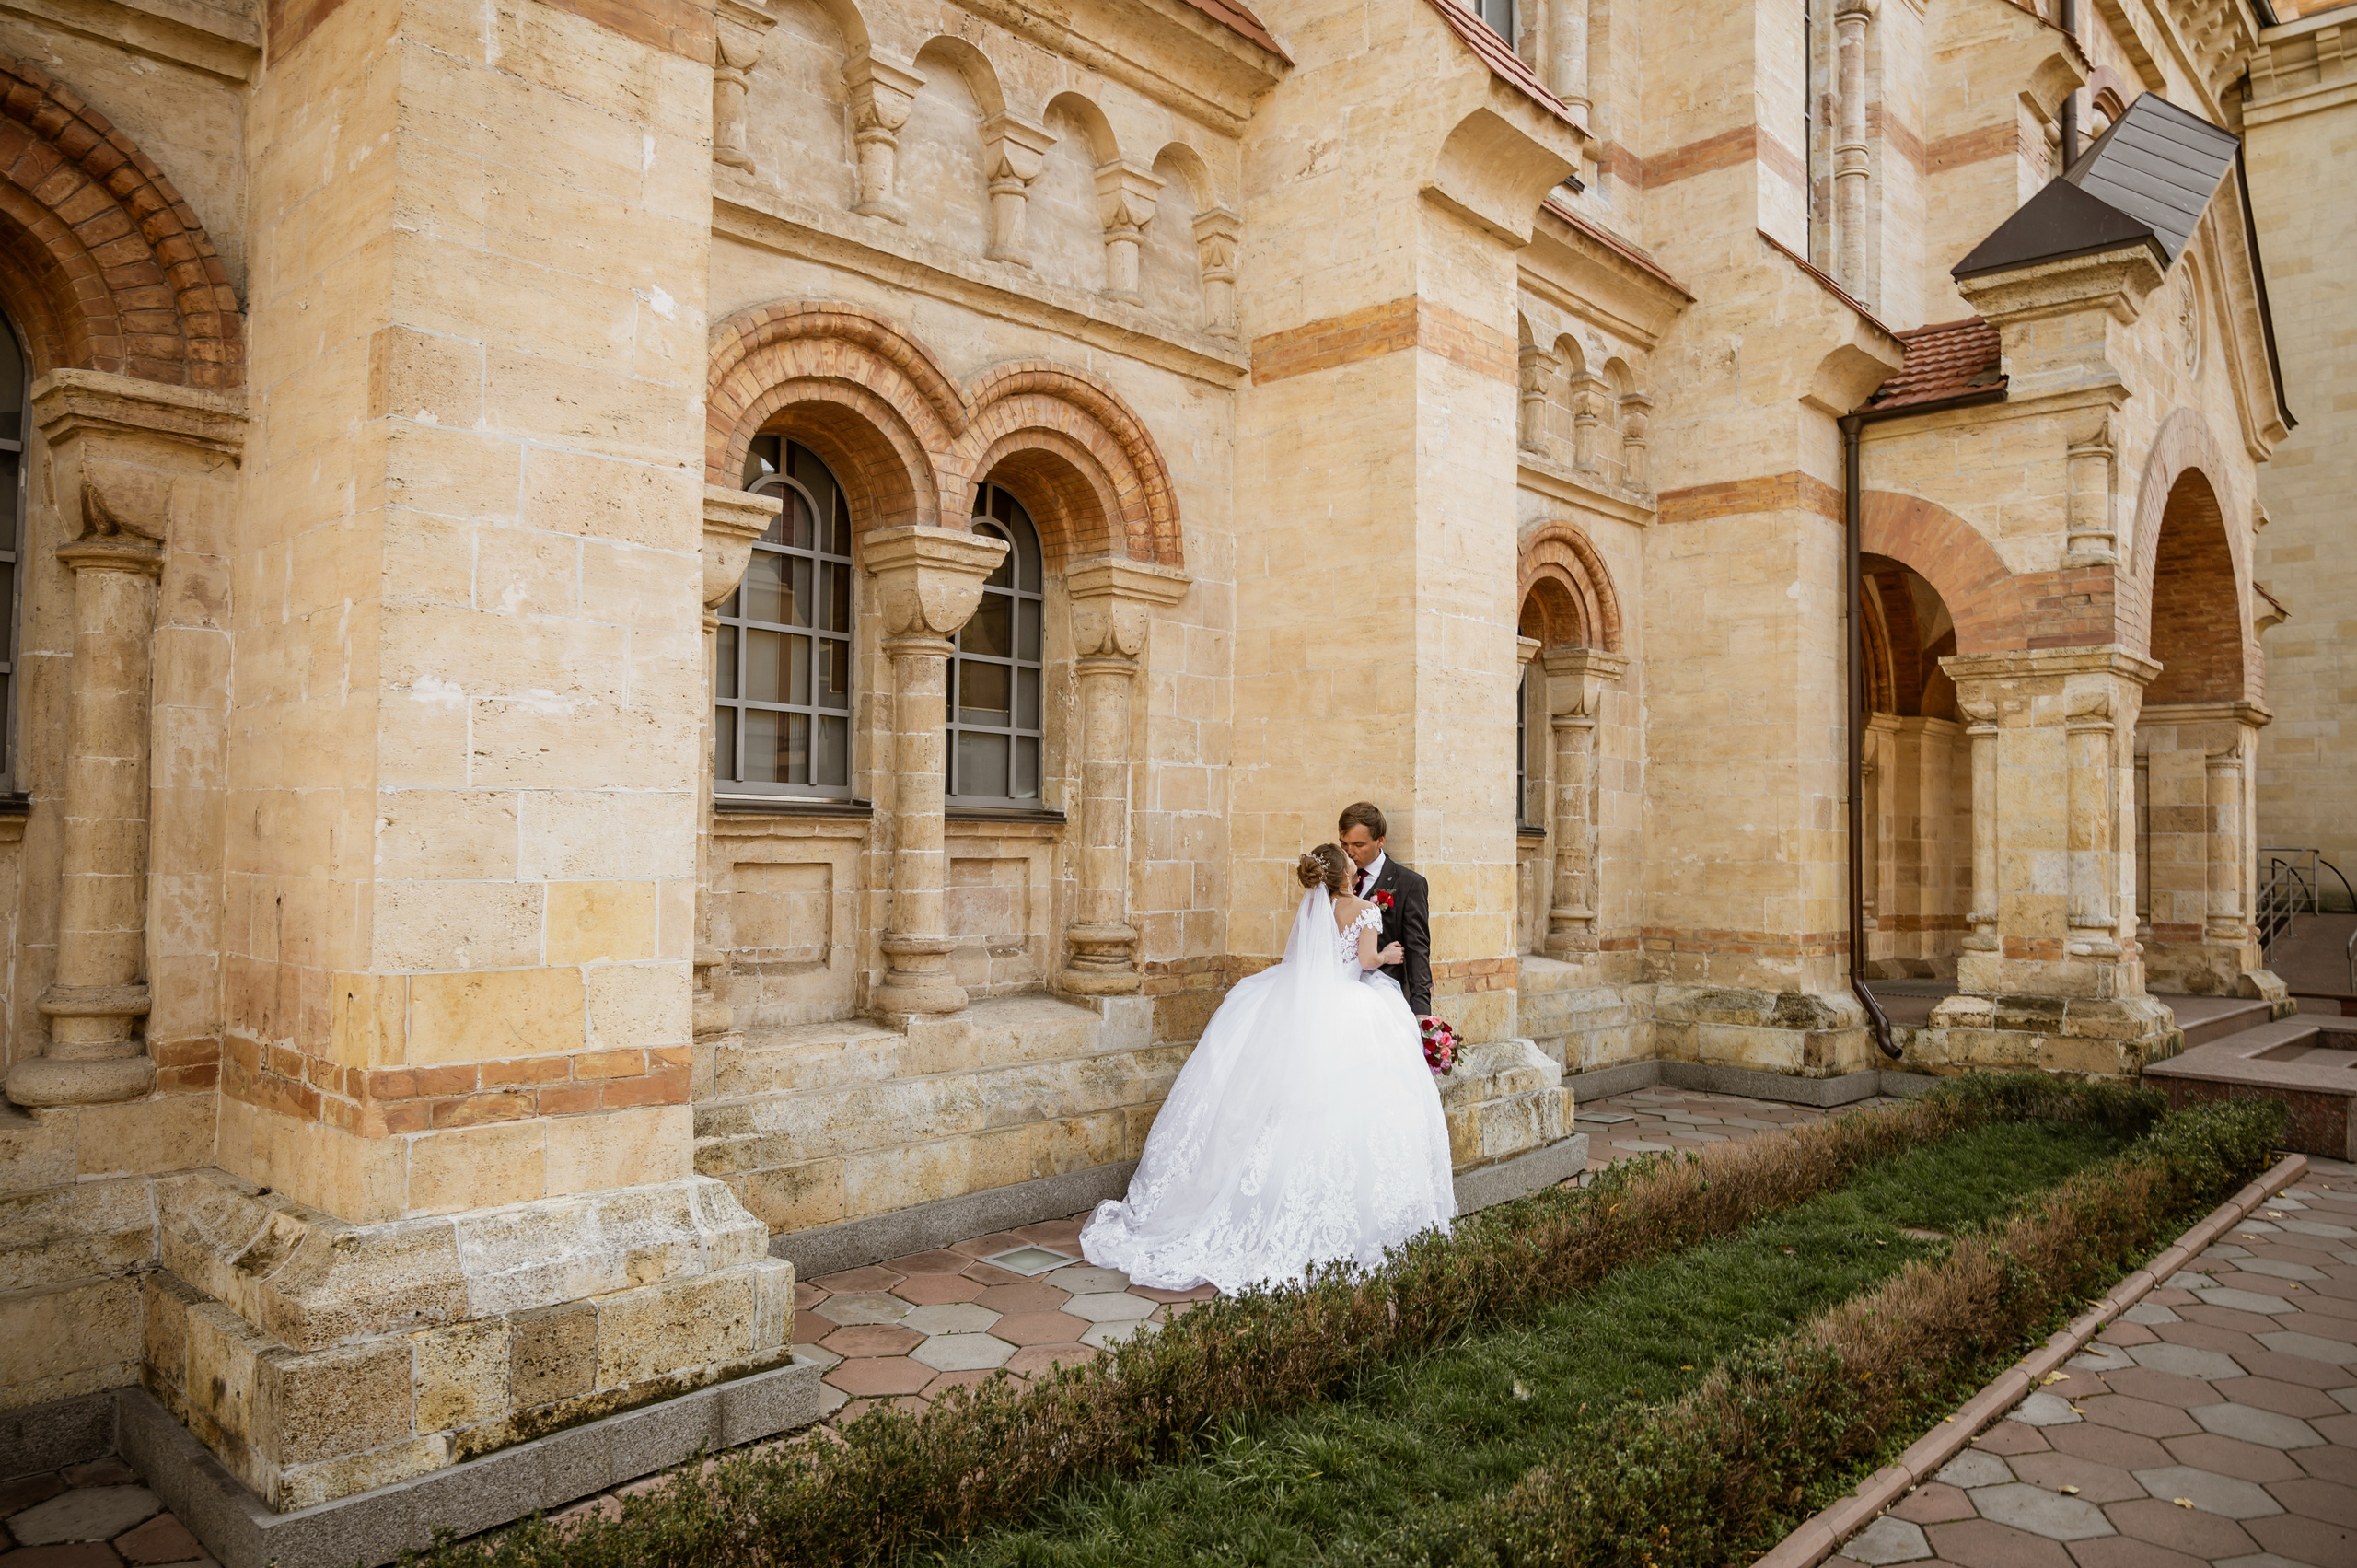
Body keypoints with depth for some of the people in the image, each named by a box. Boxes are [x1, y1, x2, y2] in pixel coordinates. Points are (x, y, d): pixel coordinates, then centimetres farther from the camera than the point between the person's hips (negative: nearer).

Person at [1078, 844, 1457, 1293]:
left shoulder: (1305, 907, 10)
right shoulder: (1364, 909, -2)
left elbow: (1291, 958, 12)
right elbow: (1367, 958, -7)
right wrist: (1388, 956, 14)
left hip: (1292, 1005, 4)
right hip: (1346, 1014, -4)